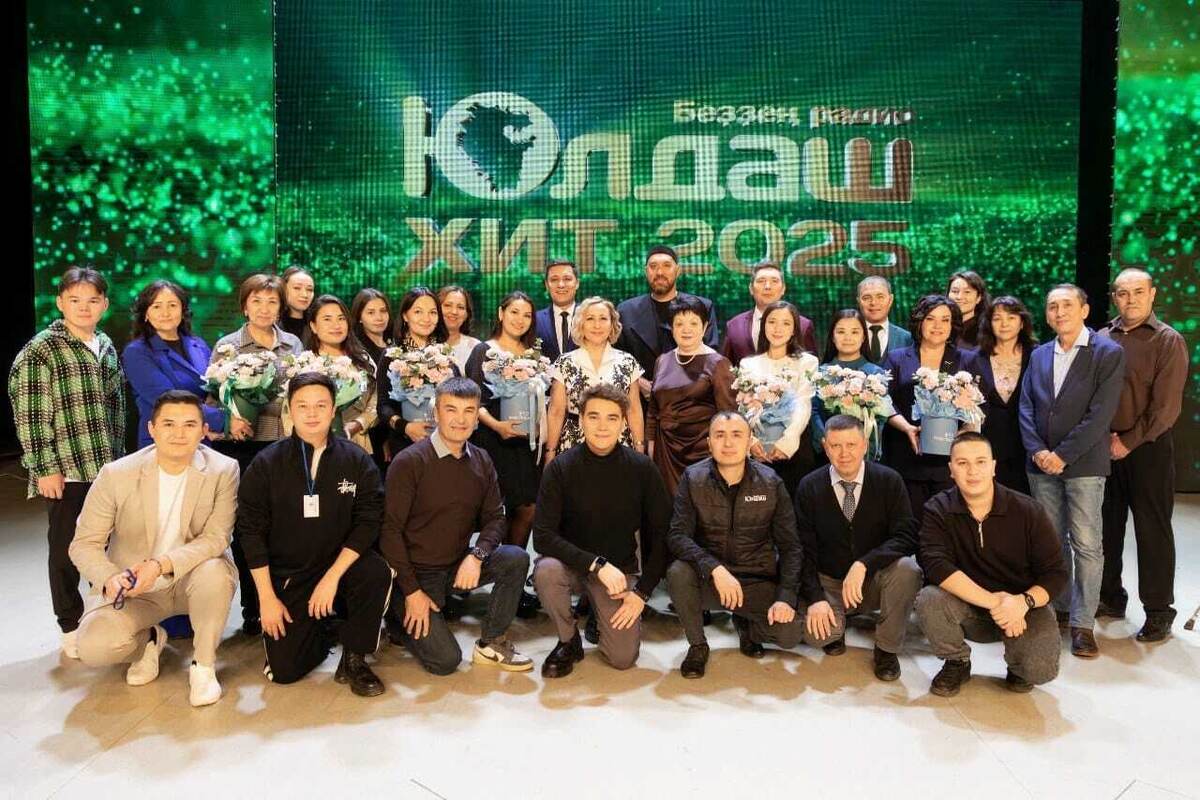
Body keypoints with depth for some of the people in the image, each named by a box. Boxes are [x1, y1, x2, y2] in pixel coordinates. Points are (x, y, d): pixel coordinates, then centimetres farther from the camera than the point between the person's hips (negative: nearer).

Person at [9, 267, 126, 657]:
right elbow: (28, 415, -11)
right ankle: (71, 627, 20)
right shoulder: (39, 351, -8)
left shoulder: (106, 346, 10)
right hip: (66, 471, -5)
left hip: (107, 466, 5)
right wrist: (43, 468, -13)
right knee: (66, 550, 6)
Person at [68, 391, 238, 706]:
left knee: (214, 573, -35)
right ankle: (149, 639, 13)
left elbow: (216, 538, -18)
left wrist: (161, 565, -33)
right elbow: (84, 544, -7)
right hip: (131, 587, 1)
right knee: (93, 649, -23)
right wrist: (109, 578, -29)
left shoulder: (223, 471, -13)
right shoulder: (116, 474, -12)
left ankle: (204, 664, -11)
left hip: (191, 578, -1)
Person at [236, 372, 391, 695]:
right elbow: (251, 532, -5)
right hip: (286, 576, 0)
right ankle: (321, 629, 24)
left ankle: (353, 660, -9)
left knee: (377, 572, -32)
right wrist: (267, 598, -10)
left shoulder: (357, 461, -5)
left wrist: (332, 577, -21)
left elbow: (368, 522, -10)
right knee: (284, 671, -10)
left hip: (340, 564, 0)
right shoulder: (265, 464, -5)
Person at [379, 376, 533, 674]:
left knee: (517, 558, -20)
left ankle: (491, 643, -3)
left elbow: (494, 518, 2)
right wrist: (411, 592, -16)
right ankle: (399, 622, 16)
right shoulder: (410, 461, -16)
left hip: (459, 565, 5)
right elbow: (390, 529, -15)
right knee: (446, 660, -14)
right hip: (417, 572, -5)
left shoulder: (481, 461, 1)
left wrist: (476, 556, -20)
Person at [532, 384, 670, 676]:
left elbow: (661, 536, -4)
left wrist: (642, 592, -10)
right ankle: (569, 640, -4)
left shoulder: (641, 469, -9)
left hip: (620, 569, 0)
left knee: (623, 658, -14)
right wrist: (597, 564, -27)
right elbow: (543, 536, -18)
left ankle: (600, 613, 21)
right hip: (572, 563, 0)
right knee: (546, 570, -34)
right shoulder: (561, 468, -12)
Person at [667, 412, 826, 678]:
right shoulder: (693, 479, -7)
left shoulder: (771, 483, -5)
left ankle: (746, 624, 14)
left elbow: (789, 547, -2)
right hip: (708, 578, 0)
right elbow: (678, 536, -16)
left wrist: (786, 597, -16)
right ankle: (697, 645, -4)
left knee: (791, 633, -23)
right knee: (678, 573, -32)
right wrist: (716, 569, -31)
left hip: (758, 582, 1)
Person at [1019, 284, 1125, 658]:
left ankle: (1082, 623, 5)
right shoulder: (1039, 355, 12)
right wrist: (1038, 451, -8)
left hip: (1083, 463, -4)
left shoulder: (1109, 353, -4)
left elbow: (1101, 413, -12)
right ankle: (1059, 608, 23)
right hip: (1042, 463, 5)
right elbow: (1026, 407, 7)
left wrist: (1062, 455, -15)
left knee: (1087, 545, -2)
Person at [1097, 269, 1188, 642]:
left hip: (1148, 447, -4)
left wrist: (1129, 442, -12)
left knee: (1152, 529, 2)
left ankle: (1159, 611, 13)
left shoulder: (1168, 341, -4)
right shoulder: (1102, 339, 7)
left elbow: (1166, 406, -10)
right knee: (1107, 526, 11)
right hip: (1105, 447, 4)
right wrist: (1102, 436, -4)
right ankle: (1110, 598, 25)